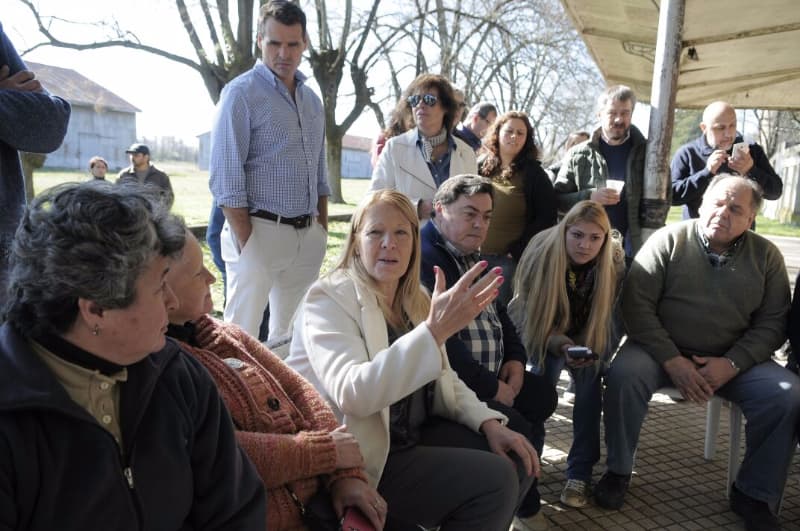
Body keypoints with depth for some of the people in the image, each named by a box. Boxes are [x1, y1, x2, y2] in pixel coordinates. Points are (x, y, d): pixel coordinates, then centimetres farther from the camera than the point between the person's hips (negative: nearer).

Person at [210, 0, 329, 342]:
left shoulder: (312, 100, 15)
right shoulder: (242, 93, -6)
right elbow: (226, 179, -12)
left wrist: (322, 231, 12)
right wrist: (246, 243, -17)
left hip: (308, 236, 7)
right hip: (261, 231, -6)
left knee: (292, 333, 15)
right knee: (242, 334, -2)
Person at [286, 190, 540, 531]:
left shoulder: (413, 299, 8)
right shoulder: (329, 299, -16)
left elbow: (443, 379, 12)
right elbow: (352, 394, -32)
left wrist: (489, 423, -6)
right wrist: (434, 330, -40)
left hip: (411, 437, 8)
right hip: (357, 461, -8)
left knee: (515, 460, 2)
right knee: (494, 480, -16)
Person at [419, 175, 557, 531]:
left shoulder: (471, 255, 13)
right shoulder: (423, 258, -22)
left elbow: (497, 312, 24)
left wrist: (515, 358, 5)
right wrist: (490, 387, -19)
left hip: (489, 375, 11)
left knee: (543, 396, 13)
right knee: (516, 432, -19)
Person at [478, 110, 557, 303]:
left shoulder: (533, 173, 1)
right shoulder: (481, 166, 9)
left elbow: (547, 216, -4)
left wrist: (519, 251, -10)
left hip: (512, 258, -3)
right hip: (476, 254, 3)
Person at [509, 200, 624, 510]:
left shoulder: (614, 260, -23)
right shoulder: (541, 251, -29)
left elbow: (605, 315, -7)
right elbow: (529, 313, -21)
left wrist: (586, 350, -20)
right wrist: (560, 344, -36)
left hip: (591, 337, 1)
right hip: (545, 332, -1)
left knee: (589, 380, -23)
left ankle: (580, 473, -13)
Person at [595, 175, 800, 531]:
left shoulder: (766, 256, 4)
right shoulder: (668, 240, -4)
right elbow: (637, 303, -10)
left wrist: (731, 364, -15)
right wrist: (672, 361, -19)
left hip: (733, 360, 3)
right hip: (663, 350, -2)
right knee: (623, 375, -31)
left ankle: (754, 494, 2)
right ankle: (618, 472, -7)